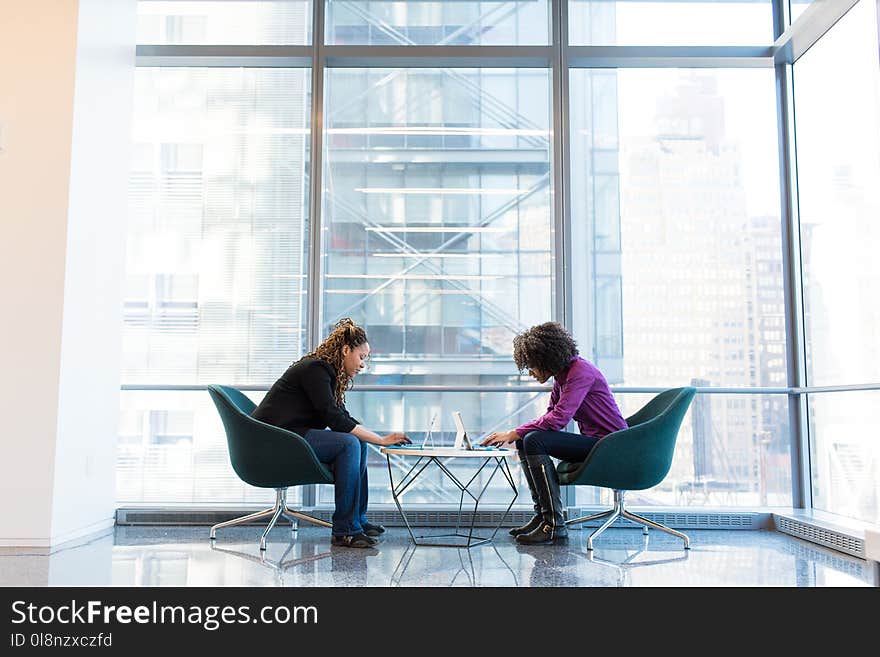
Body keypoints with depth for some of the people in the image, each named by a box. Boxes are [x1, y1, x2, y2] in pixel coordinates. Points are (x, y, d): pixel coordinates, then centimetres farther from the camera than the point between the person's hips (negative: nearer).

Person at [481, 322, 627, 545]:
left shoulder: (580, 371, -18)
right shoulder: (562, 375, 11)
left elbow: (558, 419, -26)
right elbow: (551, 415, 14)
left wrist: (514, 433, -20)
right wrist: (517, 435, -1)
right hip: (591, 441, 10)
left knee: (535, 441, -22)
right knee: (525, 441, 3)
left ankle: (554, 524, -20)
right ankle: (542, 515, 4)